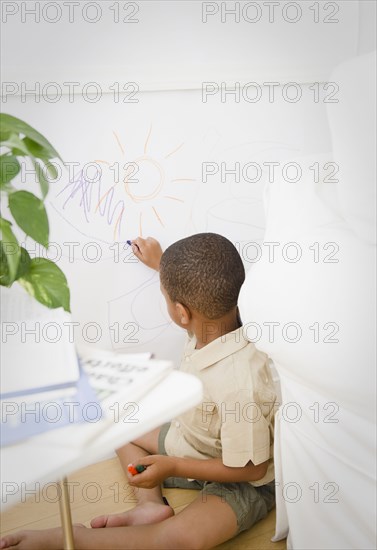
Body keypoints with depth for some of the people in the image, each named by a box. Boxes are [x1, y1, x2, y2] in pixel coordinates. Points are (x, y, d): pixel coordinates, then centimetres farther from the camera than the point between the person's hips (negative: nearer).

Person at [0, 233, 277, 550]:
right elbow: (203, 292, 13)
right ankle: (151, 506, -3)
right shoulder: (216, 321, -15)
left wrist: (171, 467, -23)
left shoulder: (238, 386, -40)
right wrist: (163, 265, 22)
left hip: (243, 484, -9)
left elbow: (251, 468, -26)